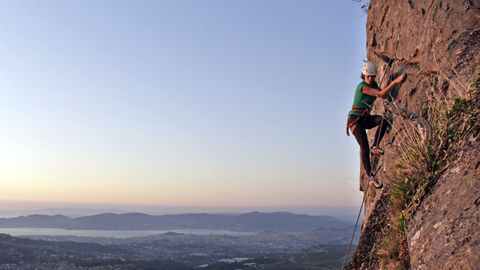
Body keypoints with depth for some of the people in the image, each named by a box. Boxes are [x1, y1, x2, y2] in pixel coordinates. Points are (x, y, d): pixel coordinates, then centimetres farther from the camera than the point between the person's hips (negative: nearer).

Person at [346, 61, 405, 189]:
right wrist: (395, 81, -38)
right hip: (355, 119, -7)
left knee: (384, 120, -26)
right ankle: (370, 176, -11)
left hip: (365, 119, 7)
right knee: (364, 148, -20)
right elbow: (381, 94, -31)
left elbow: (382, 95, 17)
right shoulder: (362, 87, -21)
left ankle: (375, 146, -12)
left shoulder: (373, 84, 5)